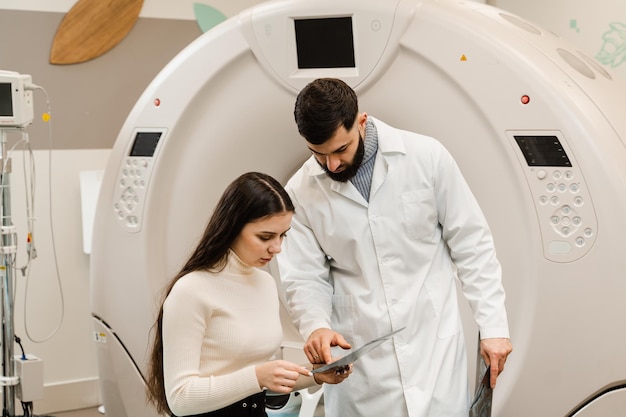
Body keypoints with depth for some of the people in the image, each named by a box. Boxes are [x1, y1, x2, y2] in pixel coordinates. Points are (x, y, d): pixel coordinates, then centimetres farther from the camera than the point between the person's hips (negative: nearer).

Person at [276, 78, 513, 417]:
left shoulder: (426, 157, -8)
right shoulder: (301, 192, -3)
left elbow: (471, 245, -1)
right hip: (358, 360, 1)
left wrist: (494, 325, -3)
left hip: (433, 346, -1)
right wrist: (316, 325, -20)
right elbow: (304, 278, 1)